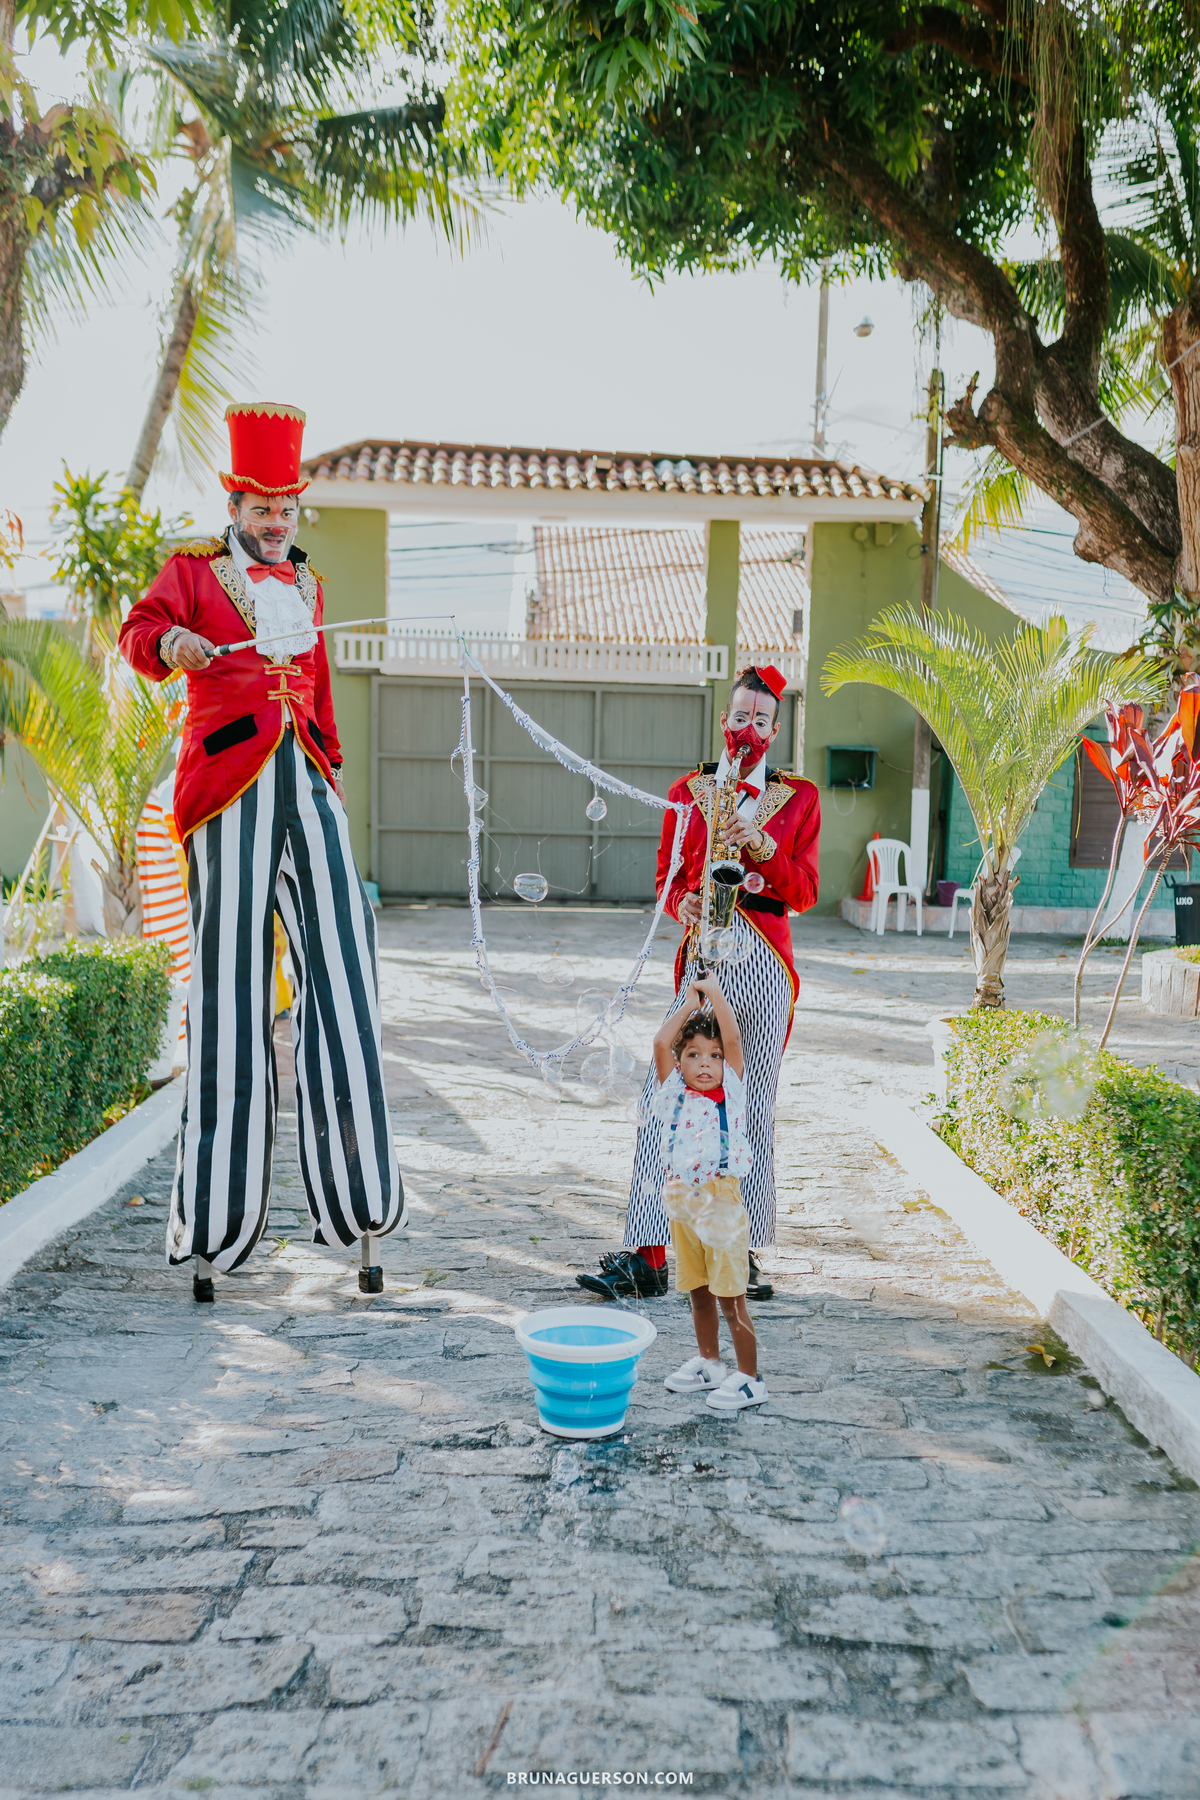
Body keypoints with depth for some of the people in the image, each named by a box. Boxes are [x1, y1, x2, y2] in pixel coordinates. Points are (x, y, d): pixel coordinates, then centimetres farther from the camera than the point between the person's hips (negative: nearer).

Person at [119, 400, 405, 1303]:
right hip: (230, 786, -4)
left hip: (307, 784, 5)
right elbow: (141, 628, -9)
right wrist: (168, 644, -32)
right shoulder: (193, 568, 9)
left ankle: (361, 1201, 2)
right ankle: (214, 1225, 1)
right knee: (231, 978, -6)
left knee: (340, 971, -4)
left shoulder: (307, 583, 25)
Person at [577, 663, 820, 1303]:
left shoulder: (799, 797, 10)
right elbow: (667, 878, 14)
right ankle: (647, 1256, -6)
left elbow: (804, 892, 4)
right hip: (702, 955, 0)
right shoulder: (688, 790, 12)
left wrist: (761, 846, -12)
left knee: (751, 1106, 3)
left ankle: (742, 1253, 14)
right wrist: (684, 902, -8)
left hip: (763, 962, 0)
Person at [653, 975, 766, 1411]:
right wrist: (690, 1004, 0)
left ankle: (749, 1378, 13)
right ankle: (708, 1364, 35)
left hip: (720, 1203, -4)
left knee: (730, 1298, 1)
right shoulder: (675, 1094, 1)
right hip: (682, 1206, 4)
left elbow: (733, 1039, -14)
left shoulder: (730, 1093, -5)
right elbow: (660, 1043, -8)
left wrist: (714, 992, -6)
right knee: (698, 1293, 18)